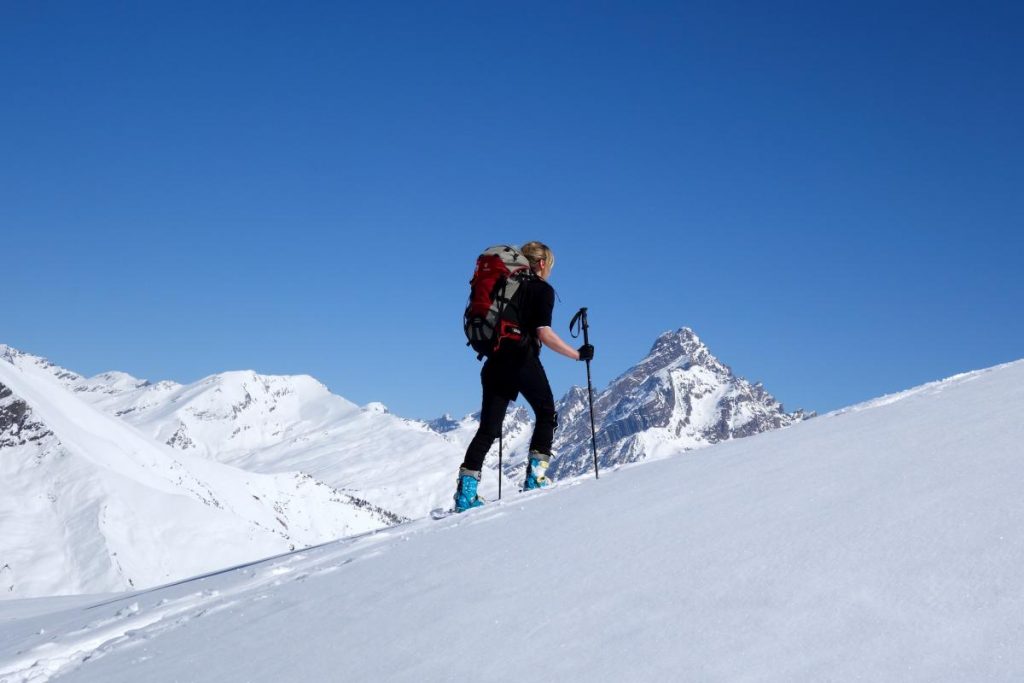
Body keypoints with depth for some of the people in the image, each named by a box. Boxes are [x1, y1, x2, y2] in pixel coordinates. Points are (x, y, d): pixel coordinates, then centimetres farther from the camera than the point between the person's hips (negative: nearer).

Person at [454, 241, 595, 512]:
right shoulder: (543, 290, -1)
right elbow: (543, 333, -13)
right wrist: (578, 354, -8)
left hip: (496, 362, 6)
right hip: (524, 361, -6)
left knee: (488, 428, 5)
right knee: (546, 414, 14)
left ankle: (466, 490, -5)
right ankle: (535, 477, 4)